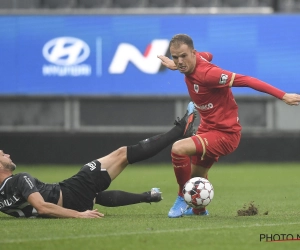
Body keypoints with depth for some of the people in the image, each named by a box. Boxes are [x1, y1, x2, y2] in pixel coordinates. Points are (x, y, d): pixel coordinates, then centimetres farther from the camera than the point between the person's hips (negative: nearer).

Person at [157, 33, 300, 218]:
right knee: (195, 176, 26)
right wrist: (175, 65, 16)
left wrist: (283, 96, -29)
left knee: (178, 149, -27)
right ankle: (199, 209, 56)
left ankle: (184, 198, -6)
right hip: (208, 127, 9)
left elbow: (246, 80, -29)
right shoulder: (198, 57, -7)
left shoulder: (207, 74, -31)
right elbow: (207, 56, 18)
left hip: (225, 134, -9)